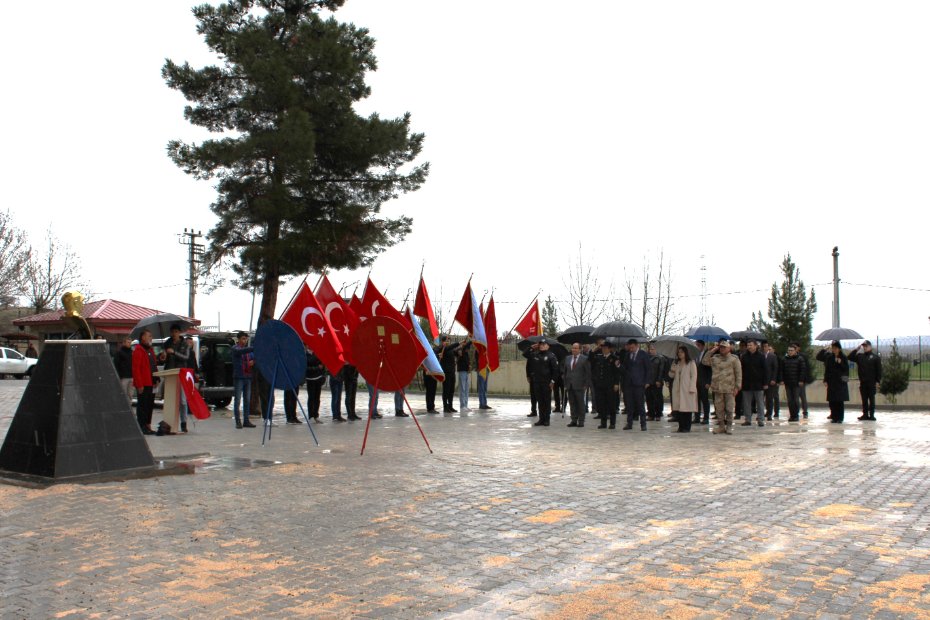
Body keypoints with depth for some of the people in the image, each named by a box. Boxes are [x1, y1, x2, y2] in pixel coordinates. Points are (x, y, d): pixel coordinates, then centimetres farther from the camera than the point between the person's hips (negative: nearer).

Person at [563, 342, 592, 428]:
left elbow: (588, 373, -5)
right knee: (572, 404, 7)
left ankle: (581, 421, 6)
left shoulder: (584, 359, -3)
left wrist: (586, 385, -9)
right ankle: (574, 420, 13)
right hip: (570, 385, 5)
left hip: (579, 385, -5)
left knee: (580, 404, 1)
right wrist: (565, 383, 9)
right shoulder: (567, 358, 12)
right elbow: (564, 371, 16)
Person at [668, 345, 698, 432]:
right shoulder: (676, 363, 17)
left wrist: (692, 388, -14)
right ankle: (681, 426, 7)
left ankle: (687, 427, 1)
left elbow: (694, 376, -5)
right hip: (677, 389, 5)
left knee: (687, 408, -4)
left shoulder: (691, 363, 1)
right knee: (678, 408, 0)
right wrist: (672, 371, -3)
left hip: (687, 389, -5)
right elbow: (672, 376, 19)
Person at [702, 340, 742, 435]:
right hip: (717, 388, 4)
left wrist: (737, 387, -8)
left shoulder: (734, 359, 0)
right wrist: (711, 352, 4)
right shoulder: (715, 358, 12)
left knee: (729, 408, 0)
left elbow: (739, 374, -2)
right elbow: (704, 362, 9)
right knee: (719, 408, 7)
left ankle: (729, 427, 10)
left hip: (729, 388, -4)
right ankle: (721, 426, 16)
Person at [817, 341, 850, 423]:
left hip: (841, 382, -2)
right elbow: (827, 370, 6)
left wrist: (840, 363, -17)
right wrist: (825, 380, 1)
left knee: (840, 401, -1)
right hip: (831, 382, 2)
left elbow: (846, 369, -2)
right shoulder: (829, 357, 4)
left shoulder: (843, 357, -1)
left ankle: (840, 418, 4)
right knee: (832, 401, 1)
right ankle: (834, 417, 9)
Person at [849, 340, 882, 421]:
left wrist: (878, 381, -8)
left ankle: (871, 415, 5)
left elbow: (879, 370, -3)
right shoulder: (860, 356, 11)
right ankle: (865, 414, 12)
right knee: (864, 399, 7)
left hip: (872, 382, -4)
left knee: (871, 398, 1)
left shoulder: (875, 357, -1)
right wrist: (856, 349, 0)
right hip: (862, 382, 4)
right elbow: (850, 357, 4)